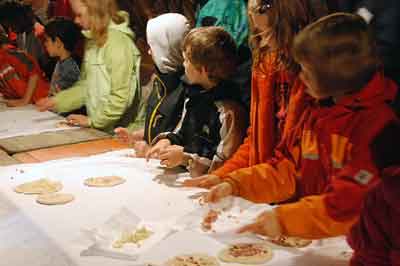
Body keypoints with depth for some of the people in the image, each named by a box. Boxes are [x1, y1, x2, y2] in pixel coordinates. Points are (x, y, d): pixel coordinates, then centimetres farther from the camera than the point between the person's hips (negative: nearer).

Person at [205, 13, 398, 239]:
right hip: (307, 239, 6)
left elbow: (352, 205, -22)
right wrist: (235, 184, 0)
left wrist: (285, 219, -27)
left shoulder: (380, 121, -16)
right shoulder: (317, 110, 11)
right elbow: (287, 169, 12)